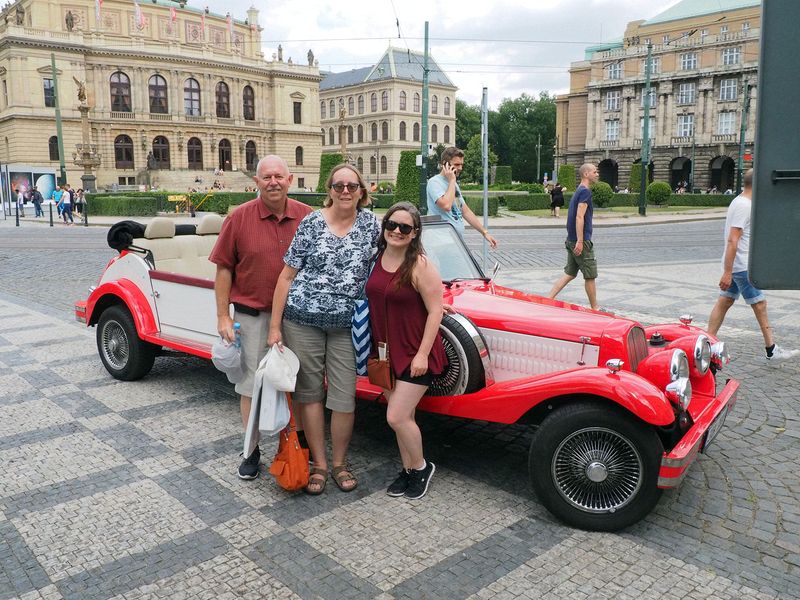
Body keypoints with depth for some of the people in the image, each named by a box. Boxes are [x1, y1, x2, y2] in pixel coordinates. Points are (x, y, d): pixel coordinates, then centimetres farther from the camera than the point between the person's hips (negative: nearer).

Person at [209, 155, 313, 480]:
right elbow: (224, 269, -3)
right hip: (252, 316, -2)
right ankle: (252, 450, 23)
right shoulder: (239, 218, -6)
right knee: (251, 383, 7)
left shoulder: (308, 217, -1)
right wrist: (223, 317, -6)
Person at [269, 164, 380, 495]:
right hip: (303, 320, -1)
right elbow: (287, 275, -1)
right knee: (310, 392, 8)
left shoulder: (370, 223, 4)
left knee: (344, 397, 1)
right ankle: (318, 464, 23)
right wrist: (275, 326, -4)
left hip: (347, 325, 1)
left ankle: (339, 464, 23)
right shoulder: (311, 223, -2)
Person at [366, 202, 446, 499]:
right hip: (386, 352, 6)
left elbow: (435, 311, -15)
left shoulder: (421, 266, -16)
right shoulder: (376, 259, 3)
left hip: (415, 355, -6)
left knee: (396, 417, -6)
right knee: (402, 416, 15)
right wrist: (373, 348, 10)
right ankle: (408, 470, 31)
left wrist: (422, 354, -18)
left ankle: (421, 467, 18)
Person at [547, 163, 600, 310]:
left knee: (570, 273, 12)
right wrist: (580, 241, -25)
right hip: (582, 241, -10)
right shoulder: (585, 192, -13)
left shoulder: (578, 191, 18)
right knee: (590, 276, 1)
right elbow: (579, 217, -22)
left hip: (572, 240, 10)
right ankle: (595, 309, 11)